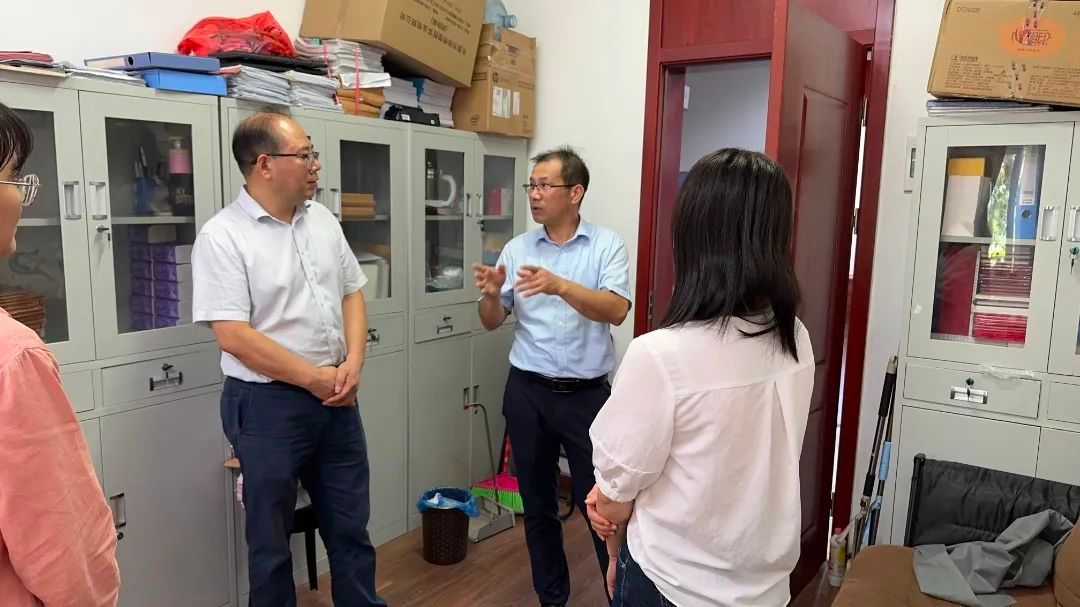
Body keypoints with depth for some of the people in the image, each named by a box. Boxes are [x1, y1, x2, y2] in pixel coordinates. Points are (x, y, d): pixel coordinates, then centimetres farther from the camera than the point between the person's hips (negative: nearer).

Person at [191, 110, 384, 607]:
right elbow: (233, 336, -19)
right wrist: (313, 378, -15)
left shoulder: (323, 221, 6)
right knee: (271, 537, 12)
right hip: (268, 404, -6)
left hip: (337, 398, 6)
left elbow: (351, 294, 11)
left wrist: (353, 363, -5)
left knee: (350, 524, 18)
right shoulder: (222, 237, -13)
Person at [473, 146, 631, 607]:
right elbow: (492, 322, 5)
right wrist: (491, 294, -17)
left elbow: (616, 310, -19)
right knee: (537, 505, 14)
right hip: (527, 392, 3)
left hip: (587, 394, -3)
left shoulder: (606, 245, -4)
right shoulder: (516, 249, 4)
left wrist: (559, 285, -33)